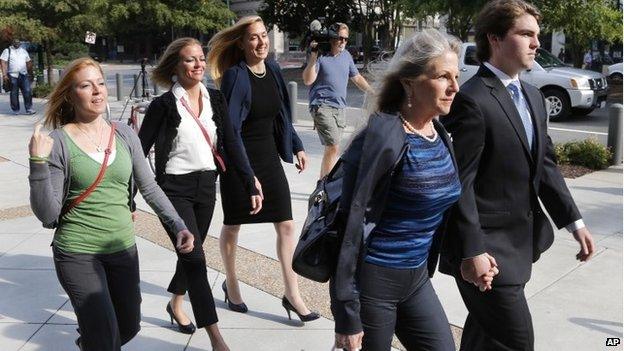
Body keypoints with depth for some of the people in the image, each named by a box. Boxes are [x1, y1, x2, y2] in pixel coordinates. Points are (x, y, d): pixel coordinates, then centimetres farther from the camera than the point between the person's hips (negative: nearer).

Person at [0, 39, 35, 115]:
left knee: (28, 91, -7)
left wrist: (31, 74, 18)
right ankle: (15, 110, 13)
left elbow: (29, 63, 20)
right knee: (14, 93, 3)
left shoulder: (24, 51, 16)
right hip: (13, 76, -3)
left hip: (24, 75, 3)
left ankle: (29, 109, -3)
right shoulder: (7, 51, 3)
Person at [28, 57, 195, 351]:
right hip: (78, 253, -4)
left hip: (123, 248, 4)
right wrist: (38, 161, -25)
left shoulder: (124, 134, 0)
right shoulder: (58, 142, -11)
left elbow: (149, 188, 4)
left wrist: (178, 226, -6)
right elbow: (47, 214, -14)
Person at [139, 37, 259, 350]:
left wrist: (250, 186, 0)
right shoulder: (164, 105, -10)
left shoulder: (215, 99, 3)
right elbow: (140, 150, -7)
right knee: (195, 258, -7)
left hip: (206, 185, 5)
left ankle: (175, 305, 46)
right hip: (174, 189, -5)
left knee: (191, 253, 19)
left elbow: (231, 145, 3)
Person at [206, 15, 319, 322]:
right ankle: (231, 284, 35)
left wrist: (297, 147, 15)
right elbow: (231, 129, -20)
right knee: (232, 226, 12)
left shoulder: (273, 69, 2)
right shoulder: (235, 76, -17)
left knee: (286, 225, 3)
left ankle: (292, 294, 13)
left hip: (269, 158, 6)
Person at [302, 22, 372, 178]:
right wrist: (313, 57, -21)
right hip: (322, 106, -7)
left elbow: (357, 78, 24)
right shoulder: (320, 55, -7)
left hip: (340, 108, 7)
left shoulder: (346, 55, 13)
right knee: (333, 147, -17)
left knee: (331, 148, 9)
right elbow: (308, 80, -14)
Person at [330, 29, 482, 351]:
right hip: (372, 281, -7)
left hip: (417, 278, 7)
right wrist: (347, 316, -19)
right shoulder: (383, 136, -20)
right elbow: (350, 225, -20)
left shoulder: (439, 133, 3)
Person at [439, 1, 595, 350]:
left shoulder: (533, 96, 11)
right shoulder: (471, 100, -18)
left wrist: (574, 221, 8)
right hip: (487, 247, -9)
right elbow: (460, 183, -20)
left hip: (520, 241, 9)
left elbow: (545, 164, 14)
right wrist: (472, 251, -22)